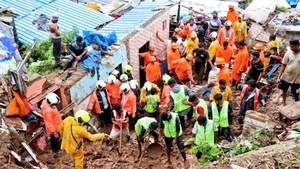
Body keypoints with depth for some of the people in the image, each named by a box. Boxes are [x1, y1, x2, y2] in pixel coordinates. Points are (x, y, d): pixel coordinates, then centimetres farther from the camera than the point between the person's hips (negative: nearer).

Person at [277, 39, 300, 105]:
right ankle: (284, 103, 39)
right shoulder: (288, 53, -10)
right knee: (284, 90, 18)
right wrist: (279, 77, -9)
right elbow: (283, 66, -5)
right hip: (286, 76, 2)